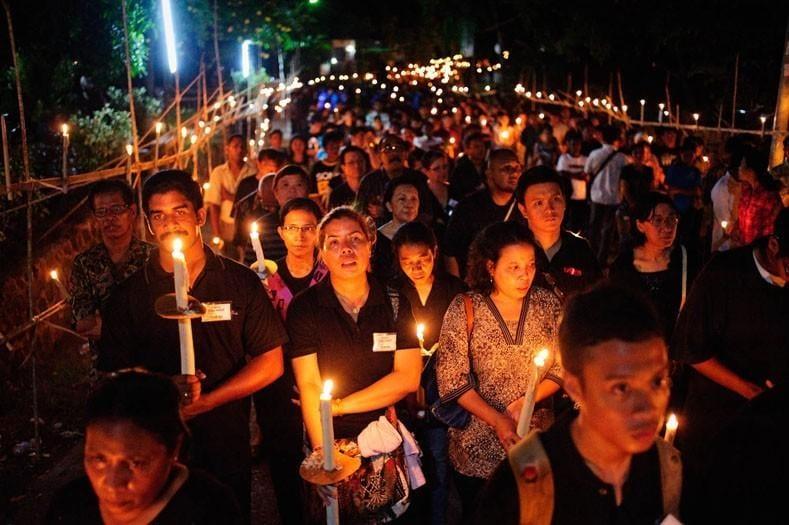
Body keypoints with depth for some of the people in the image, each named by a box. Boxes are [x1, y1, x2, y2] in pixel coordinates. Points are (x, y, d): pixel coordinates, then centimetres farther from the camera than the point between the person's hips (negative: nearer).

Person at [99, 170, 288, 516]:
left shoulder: (241, 282, -3)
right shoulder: (128, 295, -1)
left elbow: (270, 363, -4)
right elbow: (115, 373, -2)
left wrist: (204, 401, -14)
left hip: (229, 447, 0)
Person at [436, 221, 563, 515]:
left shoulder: (547, 304, -3)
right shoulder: (464, 309, -10)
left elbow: (562, 369, -2)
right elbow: (452, 380, -12)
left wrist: (523, 403, -15)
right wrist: (497, 420, -20)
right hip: (478, 447, -2)